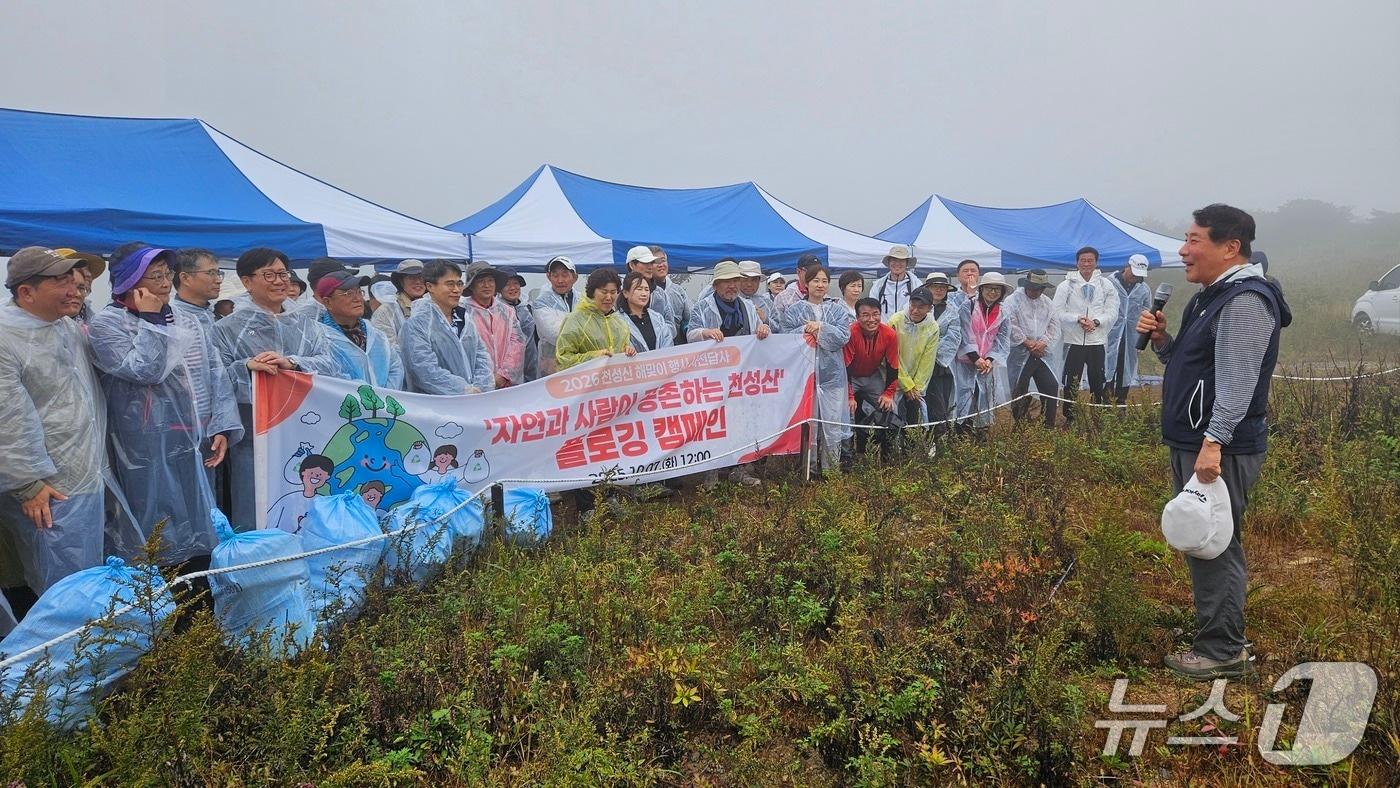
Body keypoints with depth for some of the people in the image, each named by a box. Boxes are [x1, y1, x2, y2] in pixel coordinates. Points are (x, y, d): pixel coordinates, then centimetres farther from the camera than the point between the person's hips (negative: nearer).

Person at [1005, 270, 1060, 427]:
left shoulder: (1047, 302, 14)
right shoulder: (1013, 300, -5)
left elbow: (1054, 325, 9)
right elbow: (1011, 327, -13)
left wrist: (1043, 342, -8)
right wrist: (1028, 343, -14)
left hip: (1041, 353, 5)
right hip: (1020, 354, -5)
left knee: (1052, 387, 1)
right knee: (1020, 392, -1)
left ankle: (1049, 426, 12)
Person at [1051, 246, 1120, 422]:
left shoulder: (1106, 285, 5)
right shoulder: (1066, 285, 0)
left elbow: (1112, 313, 2)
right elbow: (1058, 312, -4)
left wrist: (1096, 322, -16)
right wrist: (1078, 319, -18)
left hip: (1097, 341, 2)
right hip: (1073, 341, -2)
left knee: (1097, 383, 9)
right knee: (1071, 383, 4)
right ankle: (1069, 419, 14)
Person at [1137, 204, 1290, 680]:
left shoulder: (1244, 301, -16)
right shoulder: (1212, 296, 17)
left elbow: (1237, 382, -24)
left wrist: (1213, 442, -28)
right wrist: (1161, 338, 5)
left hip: (1221, 449, -10)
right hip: (1193, 443, 10)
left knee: (1215, 545, -5)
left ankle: (1224, 650, 5)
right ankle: (1211, 628, 30)